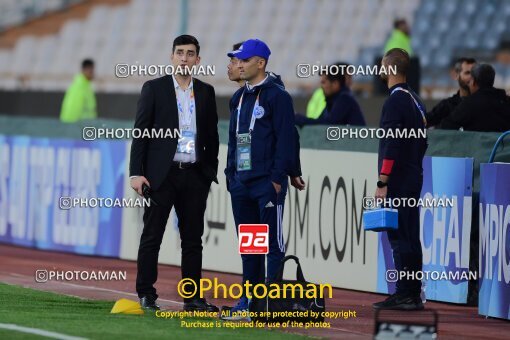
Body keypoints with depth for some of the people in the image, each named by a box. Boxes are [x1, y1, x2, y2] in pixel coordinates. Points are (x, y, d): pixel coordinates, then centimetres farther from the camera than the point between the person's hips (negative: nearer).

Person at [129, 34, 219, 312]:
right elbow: (140, 133, -2)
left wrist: (211, 172, 8)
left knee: (193, 238, 5)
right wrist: (136, 173, -9)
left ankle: (193, 298, 10)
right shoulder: (154, 88, 1)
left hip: (195, 175, 3)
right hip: (162, 174, -3)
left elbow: (212, 136, 15)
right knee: (151, 236, -1)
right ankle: (145, 295, 3)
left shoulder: (206, 92, 11)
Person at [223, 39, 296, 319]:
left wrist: (278, 179, -16)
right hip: (240, 181, 8)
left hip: (267, 182, -8)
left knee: (272, 241, -6)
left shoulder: (277, 96, -7)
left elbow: (285, 139, -11)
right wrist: (231, 174, 14)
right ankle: (250, 295, 16)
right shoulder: (238, 98, 17)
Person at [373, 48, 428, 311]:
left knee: (400, 237, -8)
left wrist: (382, 182, -19)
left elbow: (392, 145, -19)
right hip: (413, 179, 9)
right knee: (409, 237, 10)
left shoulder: (396, 100, -13)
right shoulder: (415, 100, 16)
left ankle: (406, 295, -9)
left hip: (398, 182, -9)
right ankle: (411, 295, 13)